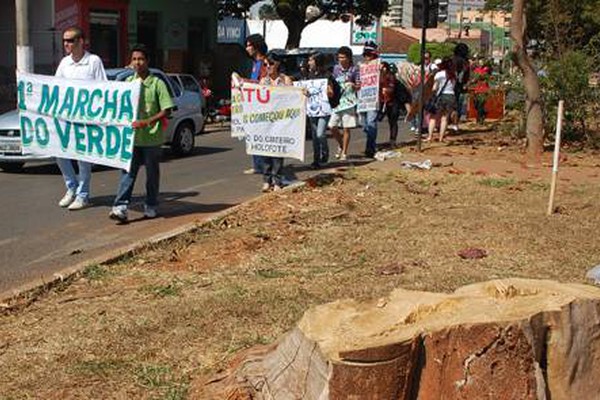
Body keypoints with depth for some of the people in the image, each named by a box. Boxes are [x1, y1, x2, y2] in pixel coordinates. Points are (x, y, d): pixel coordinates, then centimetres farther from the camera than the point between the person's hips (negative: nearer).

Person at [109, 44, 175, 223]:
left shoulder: (157, 83, -5)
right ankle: (121, 207, -8)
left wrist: (145, 122, -18)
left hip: (152, 138, -3)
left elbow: (166, 110, -9)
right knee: (128, 172, -3)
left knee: (152, 174, 9)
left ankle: (151, 207, 21)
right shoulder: (128, 82, 9)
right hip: (132, 136, 3)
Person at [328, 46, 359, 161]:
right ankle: (340, 145, 26)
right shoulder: (336, 68, 7)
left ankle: (344, 153, 9)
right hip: (336, 101, 3)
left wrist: (353, 85, -19)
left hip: (348, 101, -3)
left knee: (346, 129, 0)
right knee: (332, 127, -1)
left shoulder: (354, 69, -3)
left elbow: (359, 86, 1)